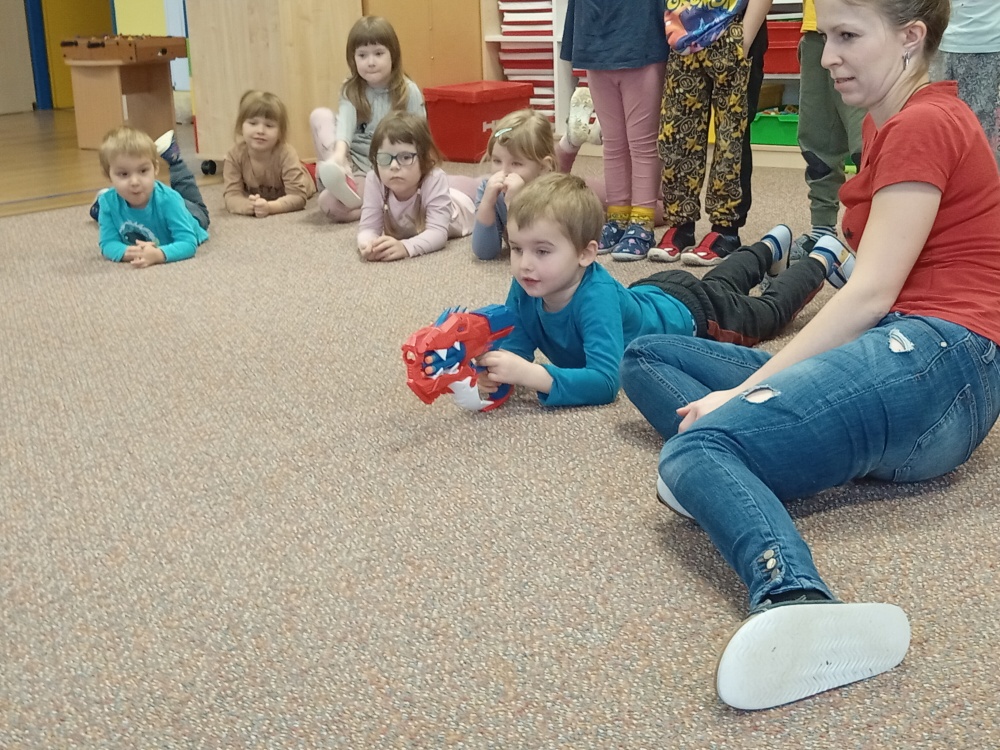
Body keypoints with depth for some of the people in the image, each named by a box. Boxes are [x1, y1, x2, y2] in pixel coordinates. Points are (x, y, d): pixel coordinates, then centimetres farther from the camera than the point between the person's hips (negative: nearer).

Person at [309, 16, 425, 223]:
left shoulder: (409, 92, -5)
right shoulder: (351, 91, 1)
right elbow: (346, 121, -19)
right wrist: (339, 154, -40)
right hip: (356, 166, 4)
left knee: (330, 203, -30)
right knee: (320, 115, -20)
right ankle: (340, 176, -32)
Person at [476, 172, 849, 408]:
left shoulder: (596, 295, -48)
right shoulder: (526, 289, -31)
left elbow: (604, 380, -56)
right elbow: (516, 343, -23)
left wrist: (530, 374, -67)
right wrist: (499, 368, -46)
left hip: (690, 311, -6)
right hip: (648, 291, 6)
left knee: (770, 310, 23)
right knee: (718, 281, 36)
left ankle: (821, 258, 49)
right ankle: (771, 246, 64)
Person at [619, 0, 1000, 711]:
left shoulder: (925, 124, -4)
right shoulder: (888, 123, 24)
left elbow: (871, 295, -13)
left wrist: (745, 389, -15)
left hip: (934, 358, -10)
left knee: (696, 449, -32)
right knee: (647, 357, 7)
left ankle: (795, 601, -59)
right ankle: (738, 459, -23)